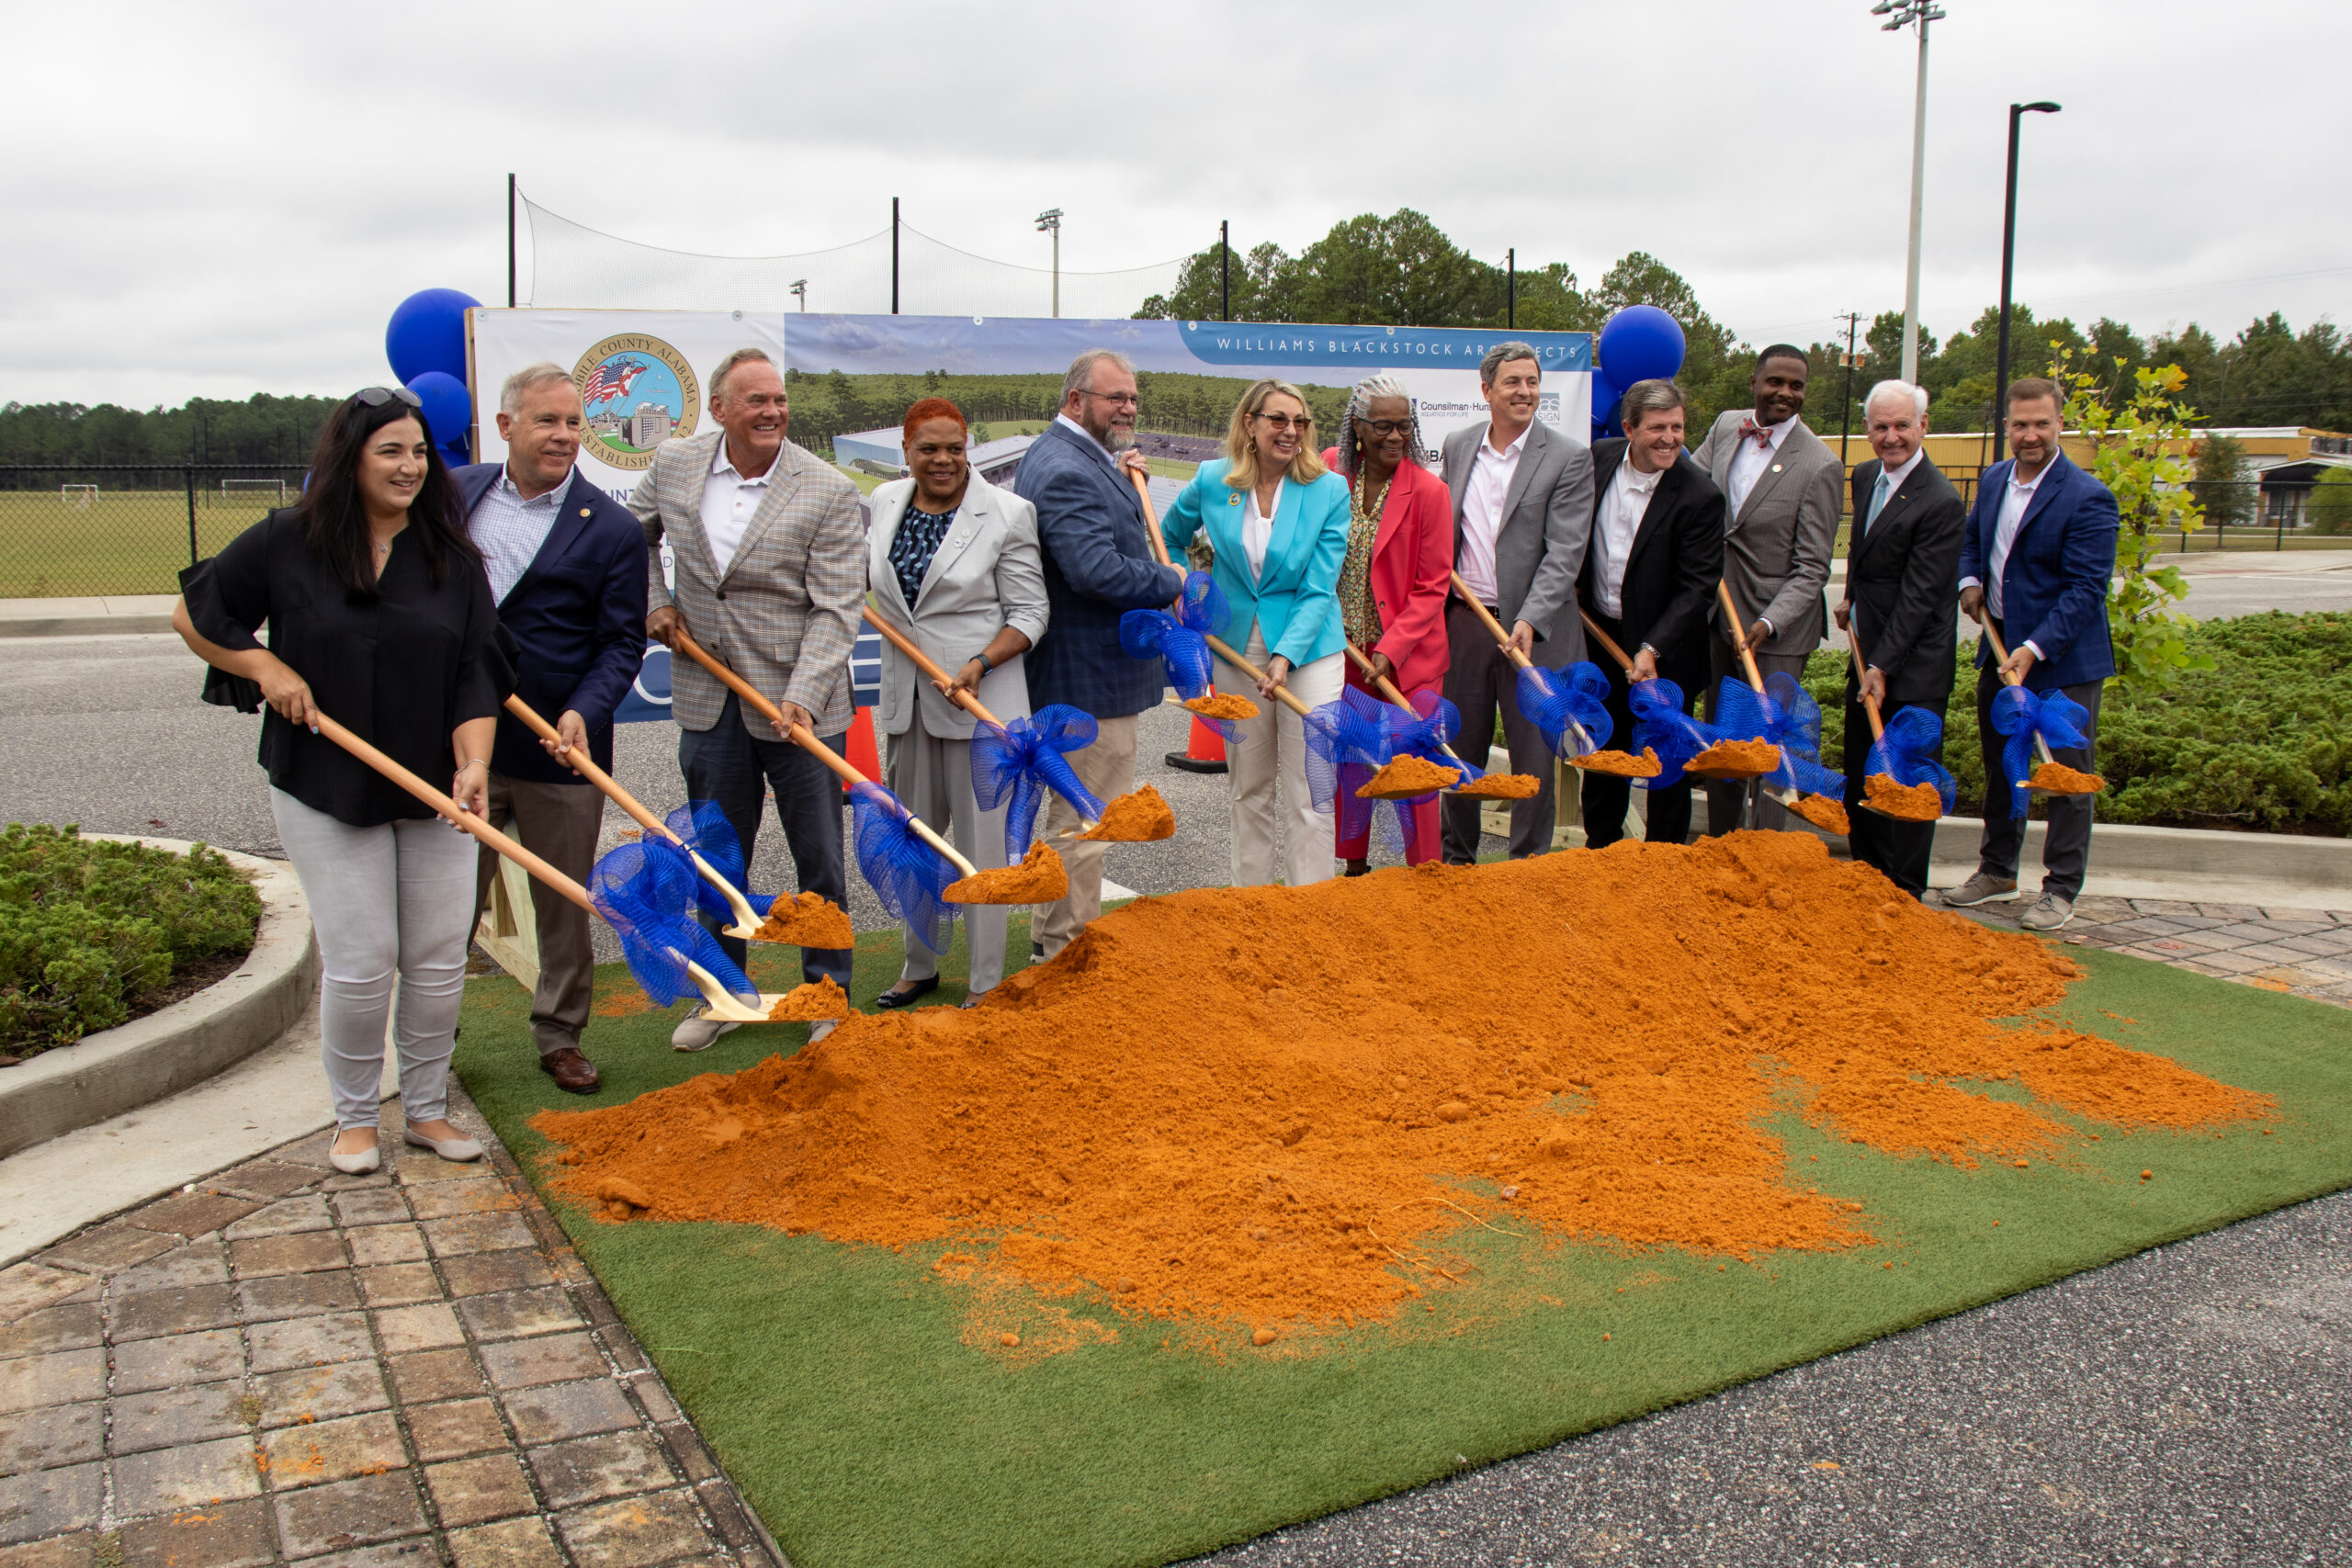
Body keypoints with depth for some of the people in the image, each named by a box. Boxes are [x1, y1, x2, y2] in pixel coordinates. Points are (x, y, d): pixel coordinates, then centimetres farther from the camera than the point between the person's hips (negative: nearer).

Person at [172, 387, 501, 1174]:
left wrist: (474, 762, -18)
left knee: (440, 957, 6)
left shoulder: (452, 557, 1)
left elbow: (475, 670, -4)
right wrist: (267, 669, -5)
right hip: (325, 787, -2)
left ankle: (427, 1108, 24)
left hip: (432, 788, 3)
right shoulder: (287, 543, -4)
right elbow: (193, 614, 8)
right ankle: (354, 1118, 19)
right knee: (360, 960, -2)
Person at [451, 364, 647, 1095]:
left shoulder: (612, 528, -5)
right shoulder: (455, 493, 6)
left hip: (558, 754, -2)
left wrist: (583, 712, -21)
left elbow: (622, 641, -6)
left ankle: (560, 1037, 28)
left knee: (565, 906, 11)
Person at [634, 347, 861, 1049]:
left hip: (799, 701, -3)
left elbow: (835, 609, -15)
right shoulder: (674, 464, 1)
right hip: (708, 699, 3)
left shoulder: (830, 491, -11)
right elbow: (635, 531, 22)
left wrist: (803, 697, -25)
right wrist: (652, 602, 7)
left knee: (820, 857, 7)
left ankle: (828, 993, 25)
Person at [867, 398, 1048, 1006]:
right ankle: (919, 967, 30)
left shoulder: (1006, 513, -10)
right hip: (905, 698, 6)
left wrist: (981, 663, -21)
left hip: (979, 699, -5)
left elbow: (1029, 613, -9)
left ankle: (986, 981, 12)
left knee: (979, 839, 1)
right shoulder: (886, 501, 6)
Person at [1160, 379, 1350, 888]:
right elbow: (1170, 538, 19)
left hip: (1308, 650, -3)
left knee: (1306, 795, -3)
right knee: (1247, 791, 13)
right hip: (1237, 649, 3)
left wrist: (1285, 656, -22)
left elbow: (1318, 591, -11)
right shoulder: (1211, 482, -1)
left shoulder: (1329, 490, -8)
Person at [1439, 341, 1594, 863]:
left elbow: (1565, 552, -13)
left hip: (1533, 630, -4)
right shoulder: (1458, 446, 9)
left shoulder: (1569, 457, -5)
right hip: (1463, 622, 4)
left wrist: (1529, 620, -23)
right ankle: (1456, 859, 28)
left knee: (1533, 756, 3)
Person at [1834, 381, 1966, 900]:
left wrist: (1883, 666, -21)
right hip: (1868, 656, 8)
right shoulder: (1866, 476, 7)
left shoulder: (1941, 502, -19)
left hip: (1913, 667, -8)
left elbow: (1919, 596, -20)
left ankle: (1903, 896, 9)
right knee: (1859, 778, 15)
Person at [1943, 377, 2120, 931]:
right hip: (2000, 647, 7)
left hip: (2064, 659, -7)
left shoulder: (2087, 498, -17)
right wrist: (1970, 580, 3)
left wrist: (2034, 650, -27)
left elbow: (2085, 589, -20)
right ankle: (1997, 870, 32)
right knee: (1999, 765, 17)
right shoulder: (1993, 480, 5)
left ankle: (2061, 890, 12)